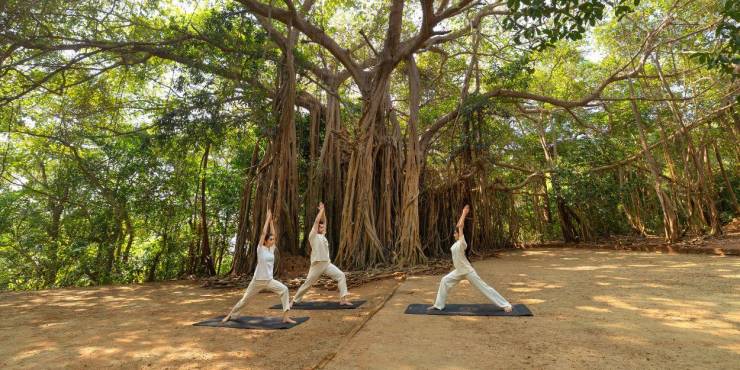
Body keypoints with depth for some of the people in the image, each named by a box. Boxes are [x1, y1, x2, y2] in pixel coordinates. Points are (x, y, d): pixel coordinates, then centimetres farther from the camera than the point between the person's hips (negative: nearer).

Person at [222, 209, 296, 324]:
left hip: (269, 280, 4)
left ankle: (285, 317, -13)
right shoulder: (261, 249, -9)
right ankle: (230, 315, 36)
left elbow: (272, 233, 2)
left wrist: (271, 220, 5)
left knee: (284, 290, -16)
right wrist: (268, 218, -12)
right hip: (258, 280, -4)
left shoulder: (272, 249, 4)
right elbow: (264, 232, -16)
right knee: (245, 299, 11)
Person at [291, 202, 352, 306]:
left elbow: (324, 221, 14)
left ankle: (343, 299, -6)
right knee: (308, 283, 4)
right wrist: (321, 210, -6)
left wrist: (323, 211, 7)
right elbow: (316, 221, -14)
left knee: (341, 275, -6)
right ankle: (295, 300, 23)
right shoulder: (313, 236, -6)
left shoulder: (322, 235, 13)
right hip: (317, 264, -7)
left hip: (327, 263, 7)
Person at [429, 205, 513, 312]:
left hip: (468, 271, -8)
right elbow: (459, 225, 9)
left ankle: (506, 305, 10)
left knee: (484, 287, -1)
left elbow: (460, 226, -24)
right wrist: (463, 213, 8)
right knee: (444, 281, 5)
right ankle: (439, 305, 14)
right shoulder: (457, 243, 3)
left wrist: (464, 213, -17)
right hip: (459, 271, 8)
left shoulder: (462, 243, -18)